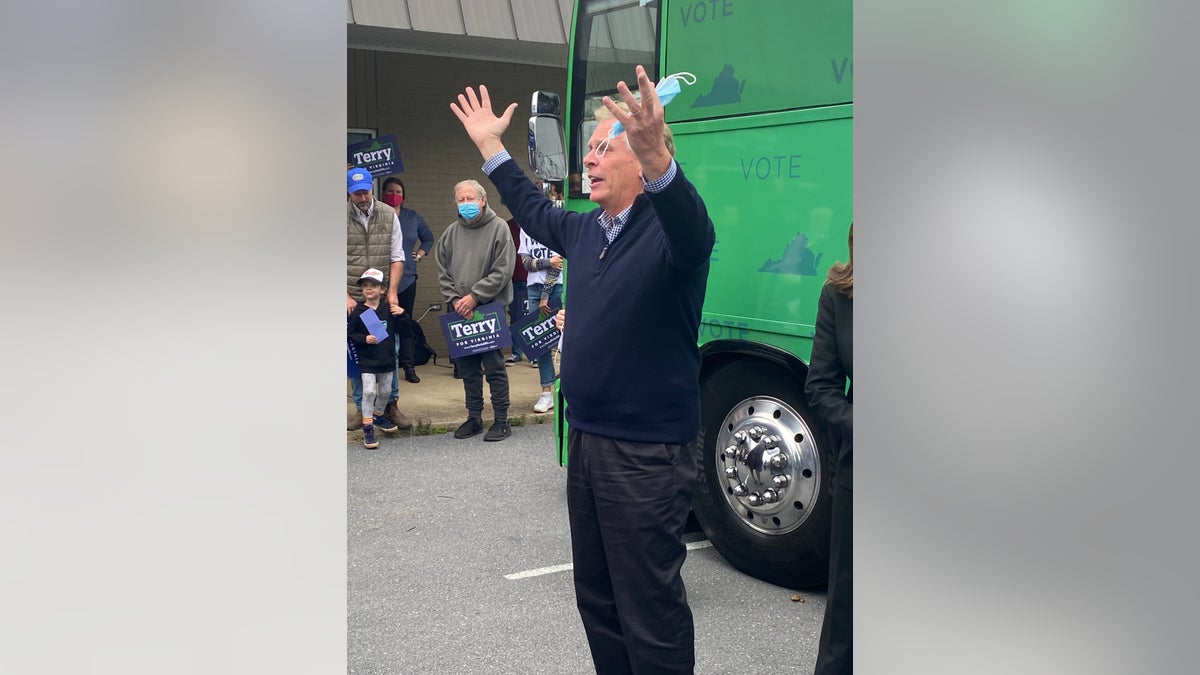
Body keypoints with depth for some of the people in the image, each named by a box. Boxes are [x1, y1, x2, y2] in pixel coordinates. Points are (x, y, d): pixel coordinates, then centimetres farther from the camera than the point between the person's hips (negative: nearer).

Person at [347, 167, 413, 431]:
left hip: (382, 299, 1)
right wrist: (346, 297, -9)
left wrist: (392, 292, -5)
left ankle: (390, 405, 15)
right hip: (352, 299, -1)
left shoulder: (389, 215, 4)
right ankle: (362, 409, 14)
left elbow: (397, 258, 5)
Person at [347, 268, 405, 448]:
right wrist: (364, 339, -20)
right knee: (369, 392, -11)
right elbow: (349, 334, -5)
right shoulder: (358, 311, -7)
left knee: (385, 391, 16)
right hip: (367, 360, -3)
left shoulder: (389, 309, 0)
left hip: (387, 358, 3)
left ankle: (378, 415, 41)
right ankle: (368, 428, -3)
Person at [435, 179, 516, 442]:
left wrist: (474, 297, -14)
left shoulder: (499, 228, -5)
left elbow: (502, 272, -11)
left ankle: (501, 421, 7)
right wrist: (455, 300, -5)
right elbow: (443, 272, 10)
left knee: (494, 367, -2)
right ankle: (474, 418, 22)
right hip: (459, 311, 5)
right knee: (467, 367, 11)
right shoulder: (451, 233, 8)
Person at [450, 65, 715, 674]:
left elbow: (693, 227, -40)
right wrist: (490, 147, 33)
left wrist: (657, 157, -59)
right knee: (596, 600, 22)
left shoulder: (668, 228, -16)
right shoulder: (584, 231, 9)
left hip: (648, 456, -9)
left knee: (651, 612, 1)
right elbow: (534, 210, 30)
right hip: (586, 441, 9)